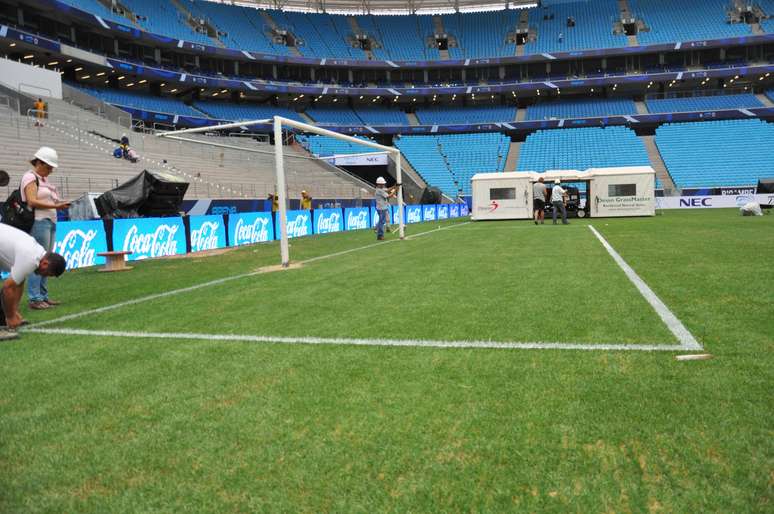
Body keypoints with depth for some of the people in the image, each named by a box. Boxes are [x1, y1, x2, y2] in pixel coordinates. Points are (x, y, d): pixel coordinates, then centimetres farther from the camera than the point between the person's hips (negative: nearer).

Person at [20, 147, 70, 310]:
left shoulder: (44, 179, 21)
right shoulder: (30, 177, -4)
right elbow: (32, 201, -14)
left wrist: (60, 204, 5)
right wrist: (55, 206, -17)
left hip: (51, 222, 9)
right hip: (38, 222, -9)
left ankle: (43, 296, 14)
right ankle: (34, 299, -6)